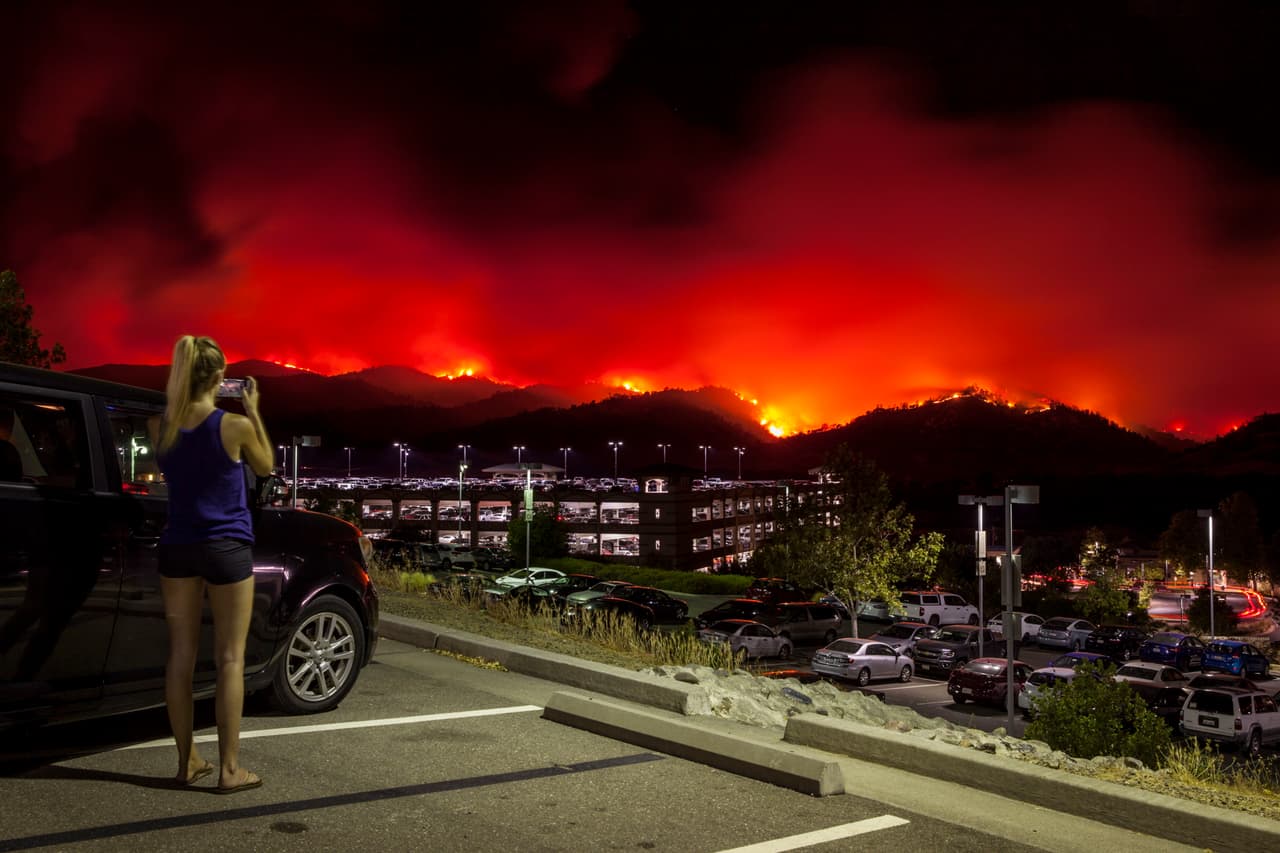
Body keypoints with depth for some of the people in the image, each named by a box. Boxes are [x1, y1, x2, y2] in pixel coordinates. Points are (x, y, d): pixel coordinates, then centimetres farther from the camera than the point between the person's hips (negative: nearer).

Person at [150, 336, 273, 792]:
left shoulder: (160, 427, -2)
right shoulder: (235, 426, -14)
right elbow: (265, 467, 4)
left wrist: (175, 398, 16)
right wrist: (253, 411, 7)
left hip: (177, 548, 5)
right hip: (226, 549, -4)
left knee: (180, 654, 11)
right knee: (230, 659, 2)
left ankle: (187, 761, 20)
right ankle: (229, 768, 5)